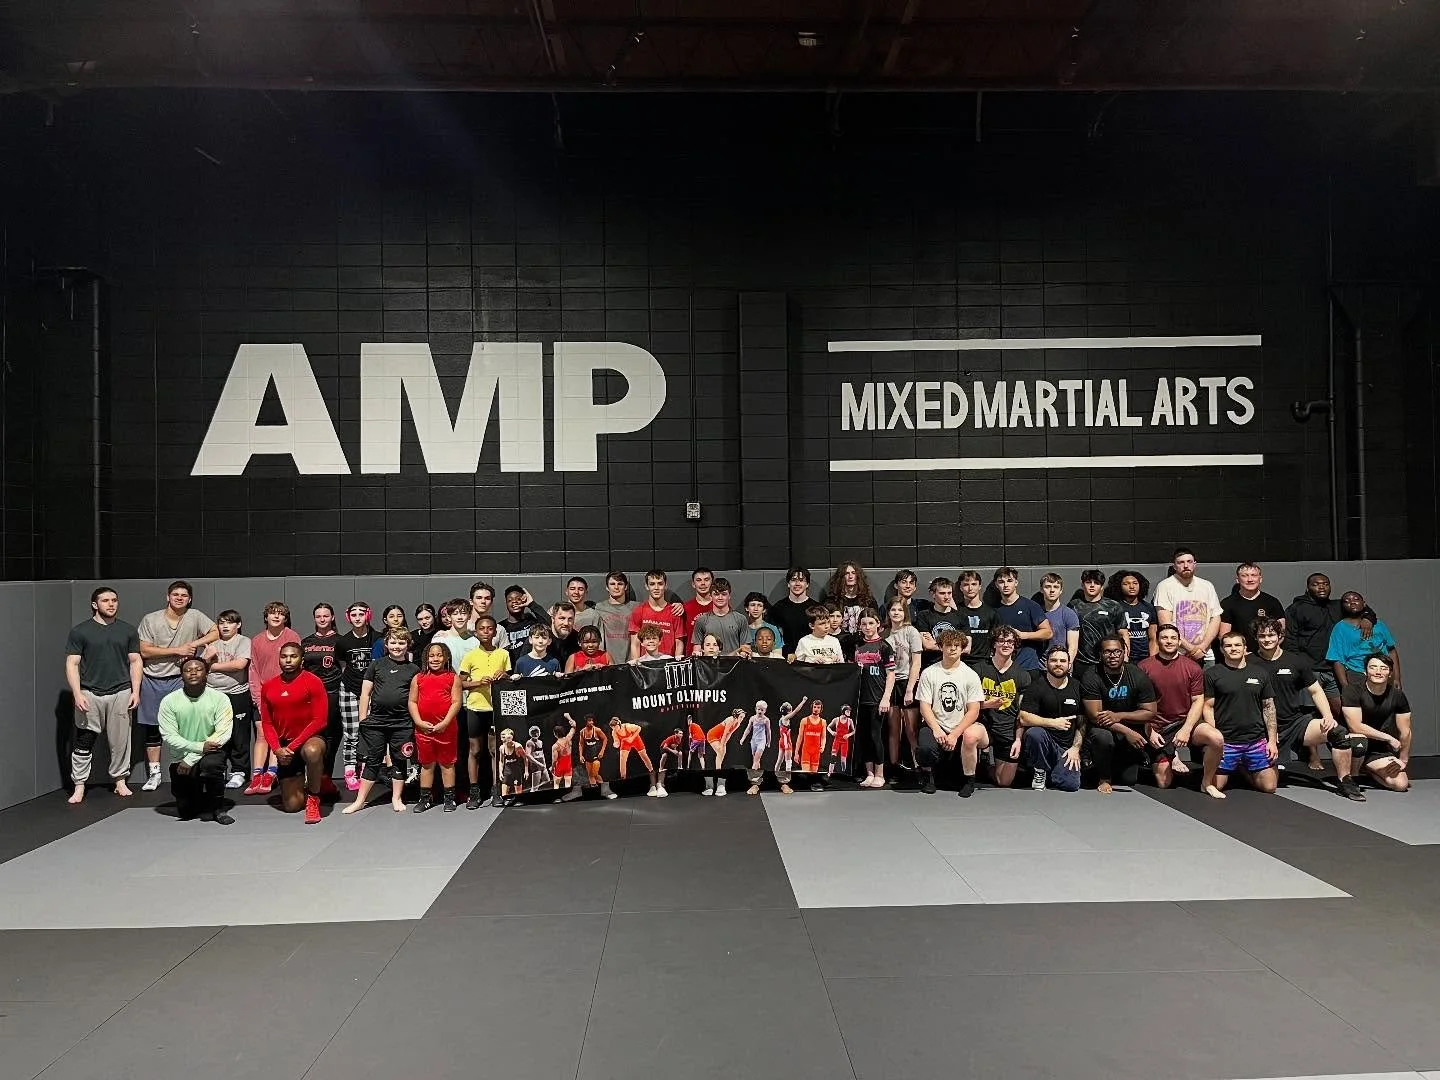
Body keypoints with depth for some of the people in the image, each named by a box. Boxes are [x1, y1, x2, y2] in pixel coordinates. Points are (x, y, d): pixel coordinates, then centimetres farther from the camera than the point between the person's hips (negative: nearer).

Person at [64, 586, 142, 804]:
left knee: (120, 741, 5)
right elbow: (72, 664, 0)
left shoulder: (128, 630, 10)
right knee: (84, 742, -1)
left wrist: (135, 691, 2)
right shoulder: (80, 631, 2)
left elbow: (135, 662, 11)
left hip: (121, 693, 2)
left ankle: (120, 781, 16)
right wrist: (77, 694, -10)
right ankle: (79, 786, 6)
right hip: (89, 694, -2)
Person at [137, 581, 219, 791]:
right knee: (152, 729, 7)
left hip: (179, 679, -1)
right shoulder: (151, 620, -3)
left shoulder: (195, 617, -1)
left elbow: (215, 632, 1)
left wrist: (194, 643, -13)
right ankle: (154, 774, 16)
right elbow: (144, 651, -9)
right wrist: (177, 650, -14)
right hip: (152, 680, 1)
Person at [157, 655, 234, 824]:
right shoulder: (169, 701, -6)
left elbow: (223, 734, -16)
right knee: (184, 812, 2)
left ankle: (218, 808, -14)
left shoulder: (219, 698, -10)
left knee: (211, 764, -37)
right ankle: (203, 799, 38)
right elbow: (168, 736, -11)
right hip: (181, 759, 2)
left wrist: (191, 758, -20)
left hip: (211, 753, -2)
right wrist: (200, 746, -24)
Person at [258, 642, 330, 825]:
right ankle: (302, 784, 40)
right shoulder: (268, 687, 4)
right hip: (284, 747, 4)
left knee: (312, 751, -43)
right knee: (291, 806, 4)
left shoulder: (313, 682, -10)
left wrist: (293, 746, -20)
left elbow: (320, 720, -15)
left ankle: (313, 798, -17)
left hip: (310, 739, -4)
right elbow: (267, 723, 5)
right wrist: (277, 749, -11)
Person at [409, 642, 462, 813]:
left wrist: (445, 723, -14)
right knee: (426, 764, 12)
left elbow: (456, 702, -5)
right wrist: (419, 722, -8)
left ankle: (449, 798, 15)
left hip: (446, 727, -2)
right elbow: (412, 702, 5)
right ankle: (425, 798, 21)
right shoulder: (418, 678, 8)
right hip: (423, 728, 2)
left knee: (447, 763, 7)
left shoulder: (453, 678, 1)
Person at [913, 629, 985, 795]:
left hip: (960, 729, 2)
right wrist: (937, 730, -17)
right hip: (934, 725, -1)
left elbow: (973, 711, -2)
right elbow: (925, 706, 0)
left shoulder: (971, 676, 3)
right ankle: (927, 774, 4)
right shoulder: (929, 673, 4)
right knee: (925, 748, -33)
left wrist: (955, 735, -13)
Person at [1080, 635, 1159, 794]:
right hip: (1102, 728, -2)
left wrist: (1119, 716, -21)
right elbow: (1094, 716, -20)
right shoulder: (1091, 679, -15)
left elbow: (1149, 713, -7)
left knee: (1129, 781, -6)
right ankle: (1103, 779, -10)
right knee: (1102, 736, -37)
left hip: (1132, 728, 2)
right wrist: (1126, 731, -28)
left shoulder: (1138, 677, -7)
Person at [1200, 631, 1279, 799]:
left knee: (1269, 786, 3)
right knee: (1217, 785, -8)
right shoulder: (1212, 674, 0)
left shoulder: (1260, 673, 9)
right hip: (1226, 741, -3)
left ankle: (1244, 770, 29)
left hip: (1256, 740, 3)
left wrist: (1272, 740, 5)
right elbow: (1208, 708, -2)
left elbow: (1269, 707, 11)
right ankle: (1206, 781, 26)